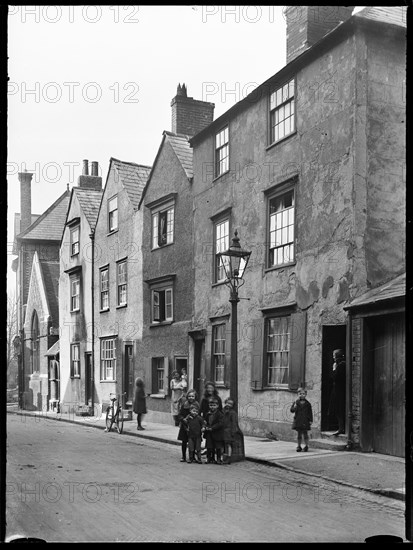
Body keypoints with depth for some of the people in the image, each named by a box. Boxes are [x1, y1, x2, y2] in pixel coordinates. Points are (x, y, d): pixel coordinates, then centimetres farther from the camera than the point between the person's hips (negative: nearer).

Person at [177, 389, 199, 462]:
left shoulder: (197, 405, 0)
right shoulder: (184, 404, 3)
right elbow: (179, 415, 4)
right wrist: (183, 419, -14)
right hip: (184, 426, 1)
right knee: (184, 442, 4)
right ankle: (183, 457, 17)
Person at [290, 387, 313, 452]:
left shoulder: (308, 404, 2)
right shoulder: (296, 403, 4)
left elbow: (310, 413, 4)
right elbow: (291, 410, -1)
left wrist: (311, 420, -1)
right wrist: (294, 407, -21)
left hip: (305, 421, -1)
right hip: (298, 421, 1)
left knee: (305, 433, 2)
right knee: (299, 433, 5)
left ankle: (306, 446, 13)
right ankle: (298, 446, 13)